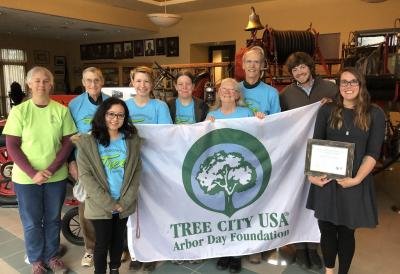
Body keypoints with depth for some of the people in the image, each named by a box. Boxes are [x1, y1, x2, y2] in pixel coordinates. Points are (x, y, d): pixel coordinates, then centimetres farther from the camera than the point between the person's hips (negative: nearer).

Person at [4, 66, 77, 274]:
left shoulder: (61, 110, -4)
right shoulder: (19, 111, -6)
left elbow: (68, 143, -2)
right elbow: (12, 146, -7)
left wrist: (51, 170, -13)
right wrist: (33, 173, -16)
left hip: (56, 177, 1)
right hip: (26, 178, -1)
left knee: (53, 219, 15)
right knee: (32, 222, 12)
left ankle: (51, 256, 35)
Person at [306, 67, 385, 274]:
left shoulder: (375, 114, -1)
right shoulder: (327, 110, 2)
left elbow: (373, 153, -5)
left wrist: (356, 179, -16)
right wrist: (312, 173, -10)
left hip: (355, 183, -1)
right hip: (325, 180, 1)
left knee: (346, 231, 11)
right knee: (326, 229, 10)